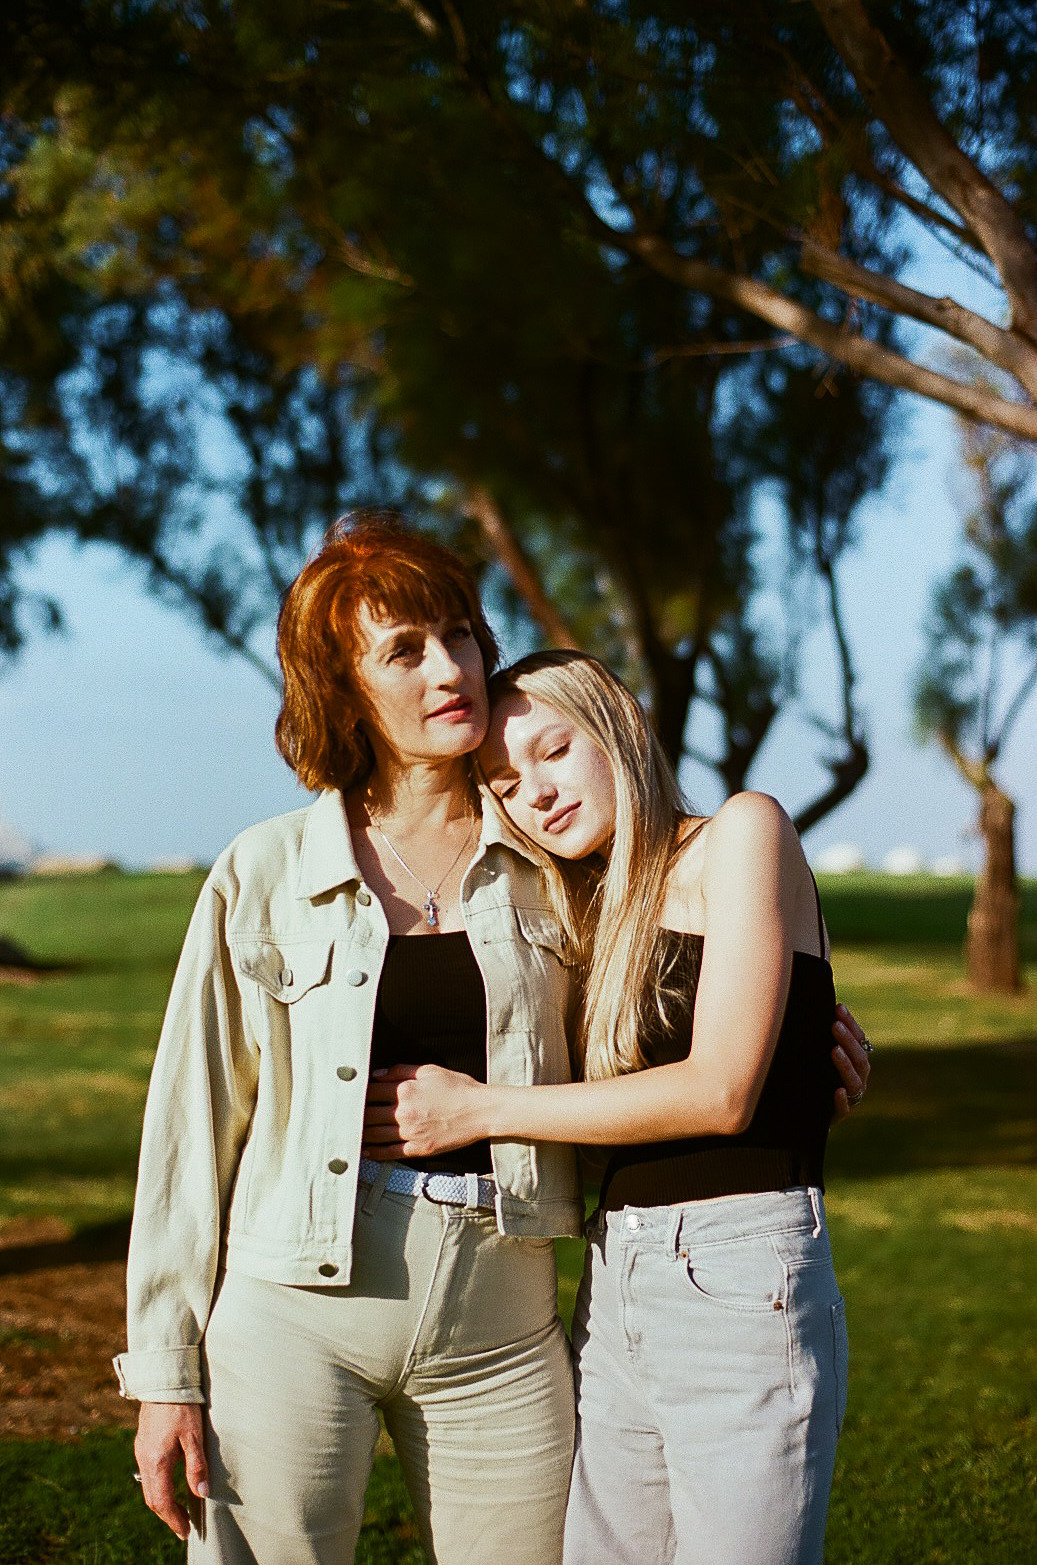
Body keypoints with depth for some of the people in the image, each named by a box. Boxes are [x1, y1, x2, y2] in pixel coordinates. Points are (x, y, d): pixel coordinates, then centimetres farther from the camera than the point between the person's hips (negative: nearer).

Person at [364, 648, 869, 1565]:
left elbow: (721, 1092, -13)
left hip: (742, 1285, -7)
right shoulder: (604, 913, 18)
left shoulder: (742, 833, -4)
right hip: (616, 1289, 7)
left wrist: (479, 1110, -8)